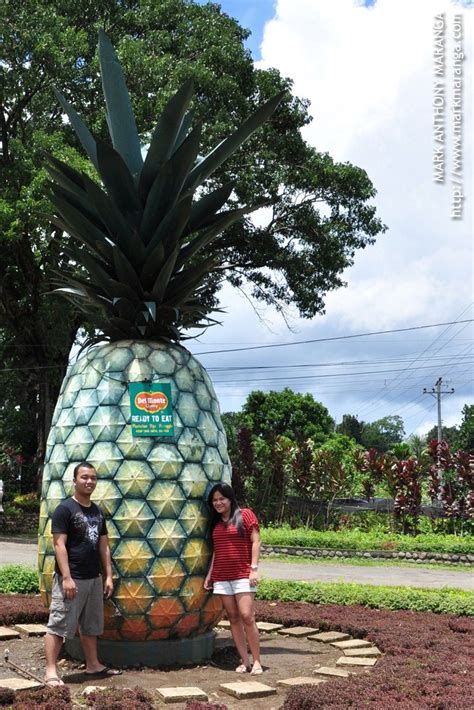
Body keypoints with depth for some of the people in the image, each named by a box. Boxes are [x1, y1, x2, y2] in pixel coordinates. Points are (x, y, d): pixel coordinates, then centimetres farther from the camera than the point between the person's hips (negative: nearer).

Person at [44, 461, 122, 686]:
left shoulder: (97, 512, 12)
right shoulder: (65, 509, -9)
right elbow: (59, 545, -15)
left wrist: (108, 576, 9)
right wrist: (66, 577, -21)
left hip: (94, 579, 7)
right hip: (71, 579, -7)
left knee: (91, 625, 16)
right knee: (58, 625, -4)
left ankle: (93, 665, 26)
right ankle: (50, 671, 0)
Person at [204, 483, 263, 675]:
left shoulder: (245, 514, -1)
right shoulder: (215, 522, 16)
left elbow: (255, 541, -5)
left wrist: (254, 568, -12)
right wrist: (209, 574, 13)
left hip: (243, 574, -5)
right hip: (221, 576, 6)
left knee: (246, 616, -12)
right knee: (233, 618, 4)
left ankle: (257, 662, -3)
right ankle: (245, 661, 9)